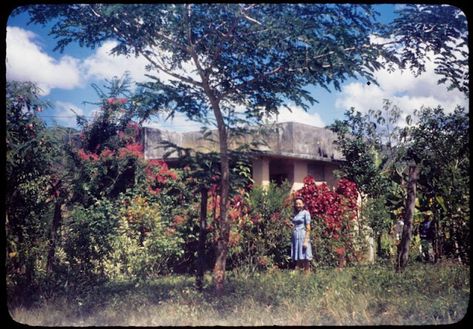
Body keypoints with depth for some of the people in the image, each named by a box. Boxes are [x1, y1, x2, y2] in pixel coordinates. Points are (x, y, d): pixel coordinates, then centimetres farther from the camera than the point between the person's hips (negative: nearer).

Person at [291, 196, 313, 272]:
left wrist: (306, 240, -14)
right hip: (295, 237, 6)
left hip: (303, 236, -6)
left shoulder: (306, 213, -2)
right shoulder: (295, 214, 16)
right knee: (297, 258, 7)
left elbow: (308, 228, -7)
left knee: (305, 258, -5)